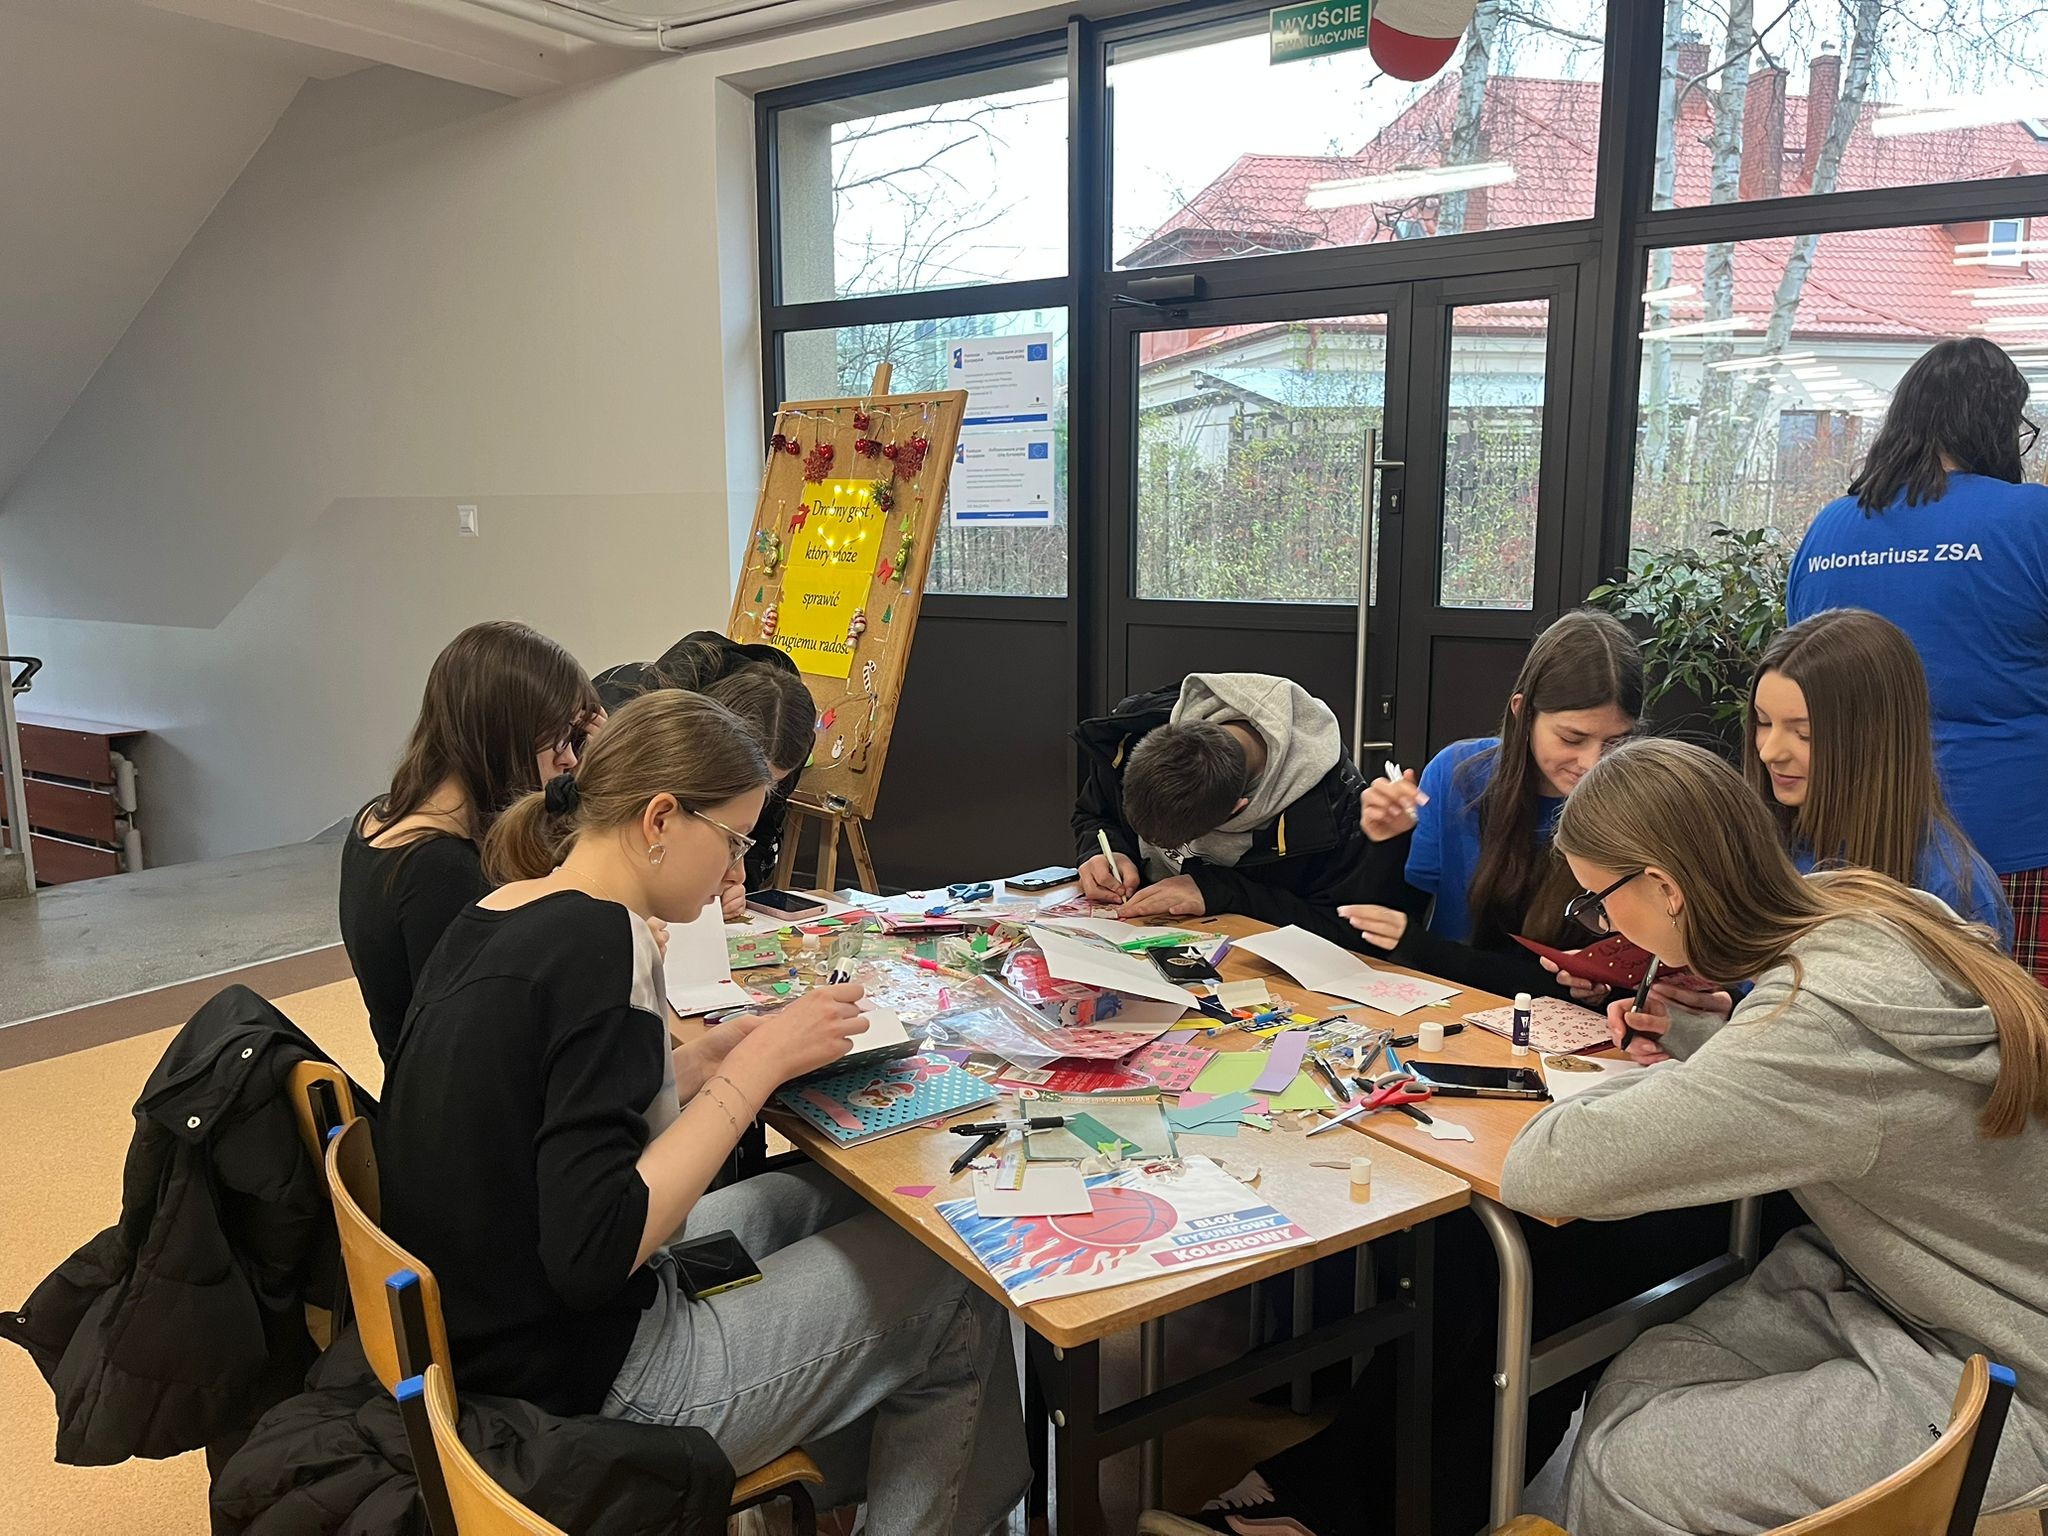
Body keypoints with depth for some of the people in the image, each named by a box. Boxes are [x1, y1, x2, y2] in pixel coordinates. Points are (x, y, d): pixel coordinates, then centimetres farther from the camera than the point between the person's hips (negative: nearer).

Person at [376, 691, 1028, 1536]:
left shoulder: (491, 918, 2)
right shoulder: (599, 942, -24)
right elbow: (595, 1253, -28)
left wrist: (700, 1061, 3)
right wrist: (760, 1065, -22)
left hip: (487, 1327, 9)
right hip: (589, 1382, -9)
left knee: (831, 1197, 21)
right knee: (956, 1291, 5)